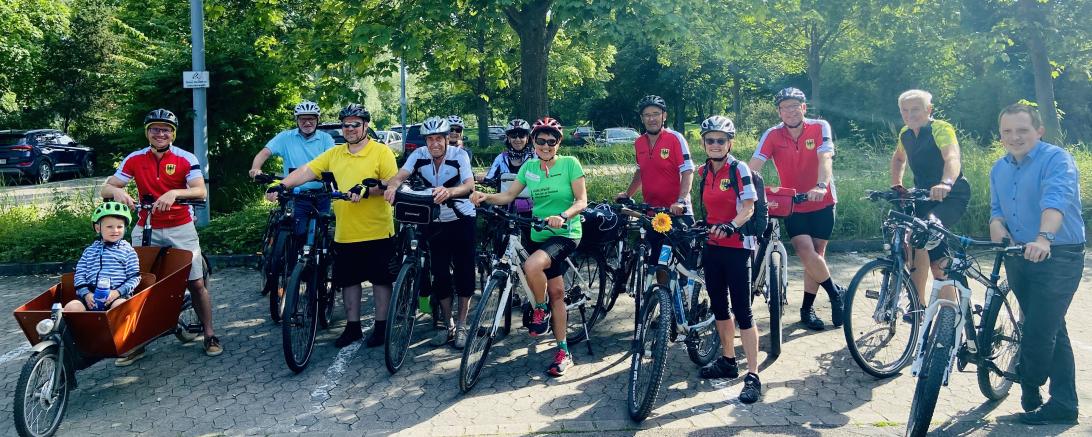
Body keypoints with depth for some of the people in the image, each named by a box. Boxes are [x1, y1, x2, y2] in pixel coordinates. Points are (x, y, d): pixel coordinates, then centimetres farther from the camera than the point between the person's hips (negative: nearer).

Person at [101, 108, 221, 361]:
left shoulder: (186, 159, -5)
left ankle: (209, 335, 12)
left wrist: (174, 193, -33)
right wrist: (117, 191, -23)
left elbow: (200, 191, -15)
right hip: (146, 229, 2)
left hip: (180, 228, -2)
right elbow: (105, 189, 0)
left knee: (196, 283, -1)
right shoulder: (134, 160, 1)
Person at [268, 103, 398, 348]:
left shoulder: (382, 152, -5)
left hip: (377, 233, -5)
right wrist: (282, 186, -11)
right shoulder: (334, 154, 10)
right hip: (345, 234, 5)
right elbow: (307, 171, 3)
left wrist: (367, 190, -26)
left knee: (380, 280, 6)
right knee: (349, 280, 13)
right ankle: (352, 326, 25)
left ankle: (381, 326, 18)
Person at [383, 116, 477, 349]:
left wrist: (448, 192, -52)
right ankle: (447, 324, 17)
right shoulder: (419, 155, -8)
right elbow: (400, 175, -21)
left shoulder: (459, 155, -17)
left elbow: (469, 185, -31)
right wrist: (392, 185, -45)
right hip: (435, 222, 3)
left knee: (464, 272, -2)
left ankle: (461, 325, 9)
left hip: (462, 219, -3)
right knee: (440, 274, 3)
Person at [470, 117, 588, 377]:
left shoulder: (570, 164, -7)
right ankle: (563, 352, 16)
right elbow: (509, 195, 2)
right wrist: (486, 197, -17)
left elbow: (581, 201, -11)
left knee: (532, 266, -32)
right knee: (555, 292, 8)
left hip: (565, 234, -5)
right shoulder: (529, 167, 6)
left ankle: (539, 310, -4)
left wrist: (562, 216, -30)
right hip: (539, 235, 5)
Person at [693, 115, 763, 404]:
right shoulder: (704, 172, 8)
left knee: (742, 311, -8)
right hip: (713, 246, 7)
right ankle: (727, 361, 30)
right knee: (718, 306, 14)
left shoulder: (739, 169, -10)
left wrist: (731, 226, -31)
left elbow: (748, 208, -15)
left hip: (737, 246, -7)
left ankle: (753, 377, -5)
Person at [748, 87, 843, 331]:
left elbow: (825, 159, -26)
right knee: (808, 254, -14)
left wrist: (821, 186, -45)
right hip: (793, 206, 0)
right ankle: (835, 292, 12)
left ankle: (807, 309, 21)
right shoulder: (772, 135, -9)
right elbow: (754, 166, -20)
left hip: (822, 203, 0)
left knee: (816, 255, 5)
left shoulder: (820, 128, -12)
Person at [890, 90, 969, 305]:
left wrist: (946, 183, -55)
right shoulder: (905, 134, 6)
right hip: (924, 197, 8)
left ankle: (919, 304, -20)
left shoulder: (941, 129, -16)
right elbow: (898, 158, 28)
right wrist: (896, 186, 14)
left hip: (951, 196, -7)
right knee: (936, 259, 7)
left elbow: (952, 158, -35)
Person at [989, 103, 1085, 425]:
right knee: (1051, 331, 13)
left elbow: (1056, 200, -28)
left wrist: (1044, 238, -45)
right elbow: (997, 209, 15)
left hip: (1058, 257, -7)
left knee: (1038, 332, -10)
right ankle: (1063, 405, 20)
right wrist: (997, 227, -9)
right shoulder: (999, 169, 13)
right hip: (1018, 258, 7)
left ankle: (1029, 393, 14)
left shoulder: (1056, 159, -11)